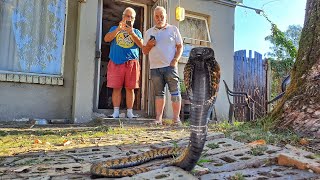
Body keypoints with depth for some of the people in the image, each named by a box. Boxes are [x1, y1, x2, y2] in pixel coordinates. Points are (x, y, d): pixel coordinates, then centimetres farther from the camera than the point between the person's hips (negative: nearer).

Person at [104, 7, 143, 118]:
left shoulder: (136, 32, 19)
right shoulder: (115, 29, 20)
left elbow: (141, 45, 2)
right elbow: (106, 39, 1)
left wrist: (131, 33, -9)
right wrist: (119, 28, -7)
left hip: (132, 63, 1)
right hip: (116, 62, 0)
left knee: (130, 88, -1)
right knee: (116, 88, -4)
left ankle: (129, 112, 4)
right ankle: (116, 112, 0)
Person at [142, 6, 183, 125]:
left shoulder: (173, 29, 8)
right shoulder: (149, 32, 16)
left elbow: (180, 47, 5)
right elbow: (144, 51, 17)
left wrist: (175, 60, -9)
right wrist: (149, 45, -4)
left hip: (170, 66, -3)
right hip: (155, 68, 3)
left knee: (175, 92, -6)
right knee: (159, 93, 7)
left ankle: (176, 118, -1)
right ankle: (158, 119, 10)